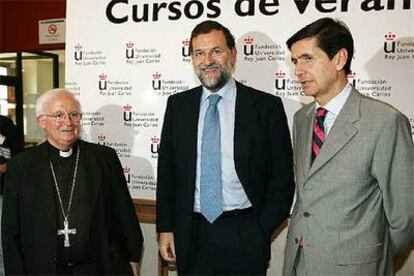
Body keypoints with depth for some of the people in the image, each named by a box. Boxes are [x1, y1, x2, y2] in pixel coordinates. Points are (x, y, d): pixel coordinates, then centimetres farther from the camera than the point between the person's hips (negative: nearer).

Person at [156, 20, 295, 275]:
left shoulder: (267, 106, -5)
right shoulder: (178, 105, 4)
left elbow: (283, 177, -2)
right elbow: (167, 170, 8)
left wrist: (262, 230, -6)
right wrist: (165, 227, 4)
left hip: (244, 238, -2)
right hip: (190, 237, 3)